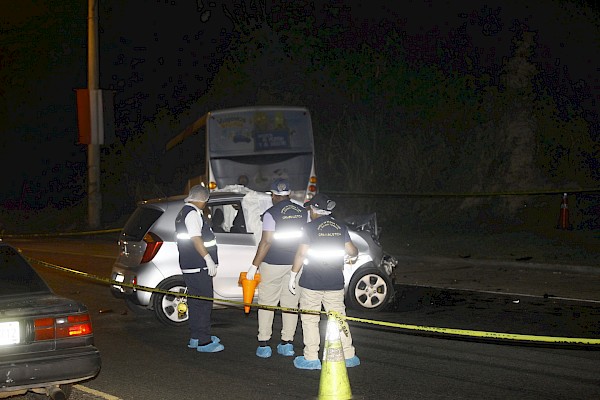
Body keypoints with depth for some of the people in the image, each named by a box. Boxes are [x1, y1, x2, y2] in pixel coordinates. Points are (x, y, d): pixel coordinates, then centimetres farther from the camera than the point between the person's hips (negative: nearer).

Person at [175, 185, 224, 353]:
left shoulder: (184, 212, 19)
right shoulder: (192, 213, -14)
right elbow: (196, 239, -22)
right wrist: (208, 258, -23)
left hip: (190, 266, 11)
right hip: (198, 267, -11)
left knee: (196, 301, 16)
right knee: (203, 302, -9)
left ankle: (196, 337, 24)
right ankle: (203, 341, -8)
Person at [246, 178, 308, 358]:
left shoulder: (271, 214, -11)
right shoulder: (303, 212, 5)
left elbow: (266, 242, -15)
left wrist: (254, 266, -11)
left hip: (273, 264, -5)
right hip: (295, 264, 5)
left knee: (267, 303, 3)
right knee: (290, 303, 9)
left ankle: (263, 344, 3)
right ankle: (287, 343, 10)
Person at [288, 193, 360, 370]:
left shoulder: (310, 227, -8)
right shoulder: (341, 227, 5)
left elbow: (301, 253, -11)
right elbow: (352, 251, 8)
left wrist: (293, 275, -3)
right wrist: (354, 252, 31)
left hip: (312, 282, -4)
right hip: (335, 282, 4)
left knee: (309, 319, 5)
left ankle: (311, 358, 6)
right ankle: (348, 355, 13)